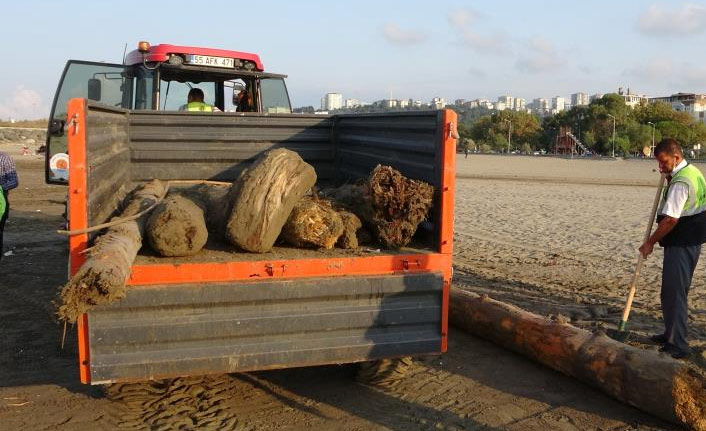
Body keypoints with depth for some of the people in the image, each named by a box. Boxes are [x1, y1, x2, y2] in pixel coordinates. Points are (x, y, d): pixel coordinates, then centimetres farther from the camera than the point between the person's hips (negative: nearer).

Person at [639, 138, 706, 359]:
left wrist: (650, 242, -15)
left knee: (674, 292, -7)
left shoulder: (680, 182, -22)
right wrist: (669, 177, 10)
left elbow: (671, 219, -24)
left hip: (680, 245, -11)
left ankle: (678, 345, -3)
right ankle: (671, 334, 33)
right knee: (672, 290, 20)